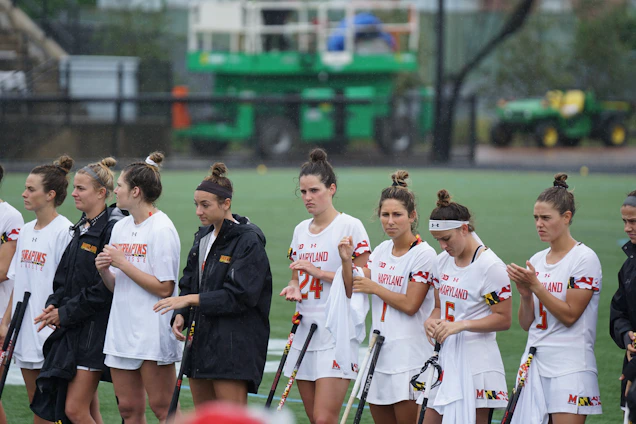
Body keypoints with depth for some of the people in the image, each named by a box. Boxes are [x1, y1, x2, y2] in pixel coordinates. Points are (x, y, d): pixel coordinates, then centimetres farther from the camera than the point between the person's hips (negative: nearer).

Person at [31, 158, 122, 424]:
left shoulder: (112, 228, -13)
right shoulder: (82, 228, 16)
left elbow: (105, 287, -18)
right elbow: (64, 276, 21)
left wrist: (65, 312, -13)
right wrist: (55, 305, 2)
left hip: (95, 329, -9)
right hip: (72, 329, 9)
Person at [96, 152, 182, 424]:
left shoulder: (162, 229, -11)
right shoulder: (120, 228, 13)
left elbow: (164, 288, -17)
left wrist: (122, 262, -15)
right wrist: (104, 270, -3)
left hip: (153, 333, -8)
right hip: (122, 330, 8)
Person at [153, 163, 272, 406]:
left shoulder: (248, 240, -11)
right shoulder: (203, 237, 14)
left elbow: (239, 295, -18)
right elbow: (189, 283, 19)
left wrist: (191, 300, -20)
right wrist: (181, 315, 0)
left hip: (235, 341, -8)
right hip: (201, 338, 8)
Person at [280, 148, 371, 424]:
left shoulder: (350, 226, -7)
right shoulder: (301, 230, 14)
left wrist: (318, 271, -17)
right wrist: (293, 288, 1)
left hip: (337, 336, -7)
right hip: (305, 329, 7)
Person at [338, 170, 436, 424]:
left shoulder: (424, 254, -10)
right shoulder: (381, 251, 11)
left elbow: (410, 305, -15)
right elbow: (354, 290, 13)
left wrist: (374, 287, -6)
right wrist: (347, 261, -3)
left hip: (410, 353, -7)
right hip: (380, 352, 7)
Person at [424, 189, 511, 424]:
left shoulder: (491, 266, -13)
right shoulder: (443, 260, 10)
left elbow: (503, 318, -13)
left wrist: (461, 325, -22)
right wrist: (432, 321, -3)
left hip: (476, 359, -7)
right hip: (444, 357, 7)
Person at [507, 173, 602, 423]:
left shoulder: (584, 258, -6)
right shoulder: (537, 260, 13)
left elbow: (569, 315, -13)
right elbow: (526, 324, 14)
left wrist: (536, 285, -15)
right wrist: (525, 293, -4)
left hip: (570, 367, -6)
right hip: (534, 363, 6)